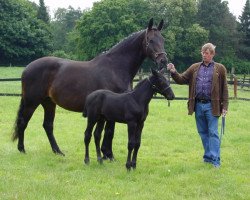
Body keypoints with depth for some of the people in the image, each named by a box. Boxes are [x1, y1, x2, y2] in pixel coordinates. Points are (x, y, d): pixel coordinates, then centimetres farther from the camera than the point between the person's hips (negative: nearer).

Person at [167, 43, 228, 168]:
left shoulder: (220, 69, 2)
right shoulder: (195, 68, 11)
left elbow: (224, 89, 2)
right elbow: (181, 80, 9)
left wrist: (224, 106, -4)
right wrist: (173, 72, -11)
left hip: (211, 106, -4)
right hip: (198, 105, 4)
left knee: (213, 132, -6)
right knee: (203, 132, 11)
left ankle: (215, 160, -5)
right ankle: (208, 156, 22)